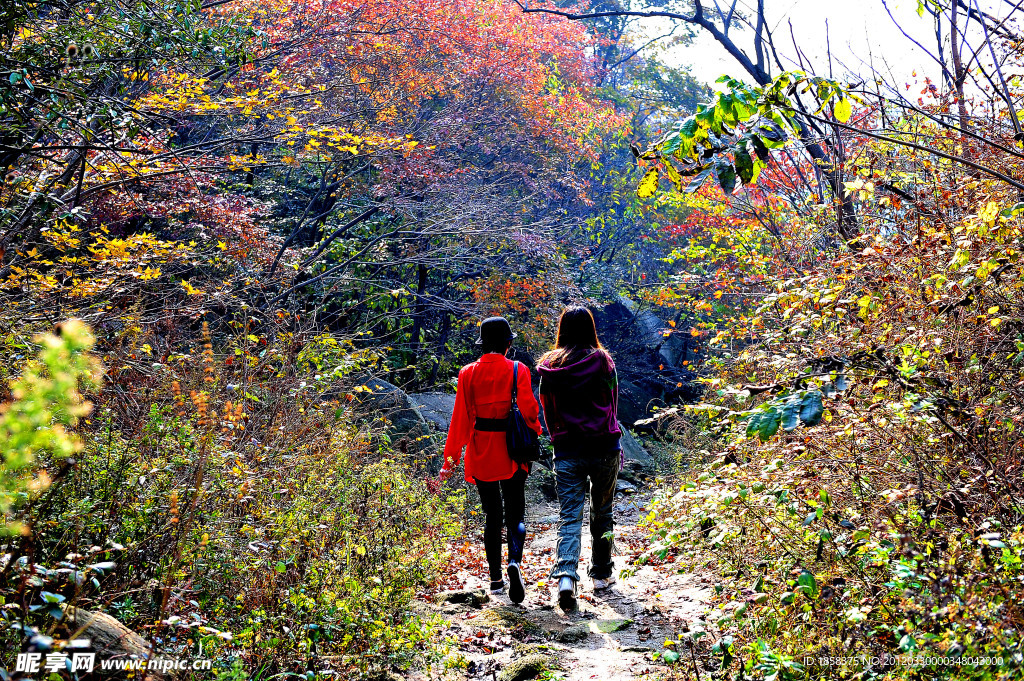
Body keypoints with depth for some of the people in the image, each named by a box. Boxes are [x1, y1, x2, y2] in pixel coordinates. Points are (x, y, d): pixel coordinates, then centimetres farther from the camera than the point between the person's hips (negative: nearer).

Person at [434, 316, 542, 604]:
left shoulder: (468, 373, -2)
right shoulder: (518, 371, -7)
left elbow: (461, 418, -3)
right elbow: (529, 410, -10)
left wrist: (452, 456, 1)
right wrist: (535, 429, 12)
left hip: (481, 453, 2)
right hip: (512, 452, -2)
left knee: (492, 515, 14)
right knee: (515, 513, 8)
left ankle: (495, 578, 16)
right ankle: (514, 561, -18)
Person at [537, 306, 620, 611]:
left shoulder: (549, 366, 0)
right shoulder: (602, 360, -6)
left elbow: (548, 411, 7)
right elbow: (612, 403, 3)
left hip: (567, 449, 1)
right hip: (604, 446, 0)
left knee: (569, 516, 0)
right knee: (602, 511, 16)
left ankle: (566, 575, -19)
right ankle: (602, 574, 27)